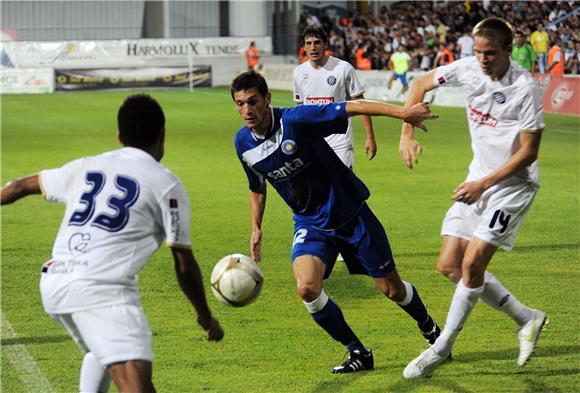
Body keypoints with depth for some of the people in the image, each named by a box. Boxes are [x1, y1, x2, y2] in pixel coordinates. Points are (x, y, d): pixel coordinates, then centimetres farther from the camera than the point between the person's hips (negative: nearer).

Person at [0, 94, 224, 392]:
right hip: (103, 289, -7)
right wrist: (205, 316, 20)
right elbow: (184, 265, 6)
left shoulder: (86, 167, 20)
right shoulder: (167, 185, 5)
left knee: (101, 350, 35)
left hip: (52, 286, 7)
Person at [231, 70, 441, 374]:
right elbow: (257, 188, 15)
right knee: (307, 288, -23)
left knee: (392, 289, 6)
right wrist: (256, 229, 11)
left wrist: (402, 112, -38)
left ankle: (429, 329, 40)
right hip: (310, 223, 4)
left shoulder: (295, 120, -24)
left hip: (351, 214, -4)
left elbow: (354, 107, -28)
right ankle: (358, 353, -2)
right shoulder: (243, 143, -5)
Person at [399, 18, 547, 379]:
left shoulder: (526, 88, -20)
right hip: (478, 180, 7)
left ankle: (442, 349, -1)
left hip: (513, 183, -7)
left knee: (472, 263, -16)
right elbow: (421, 83, 12)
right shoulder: (468, 69, -5)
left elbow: (528, 152, -17)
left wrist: (482, 185, -19)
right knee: (449, 266, 3)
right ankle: (526, 318, 17)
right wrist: (407, 133, 2)